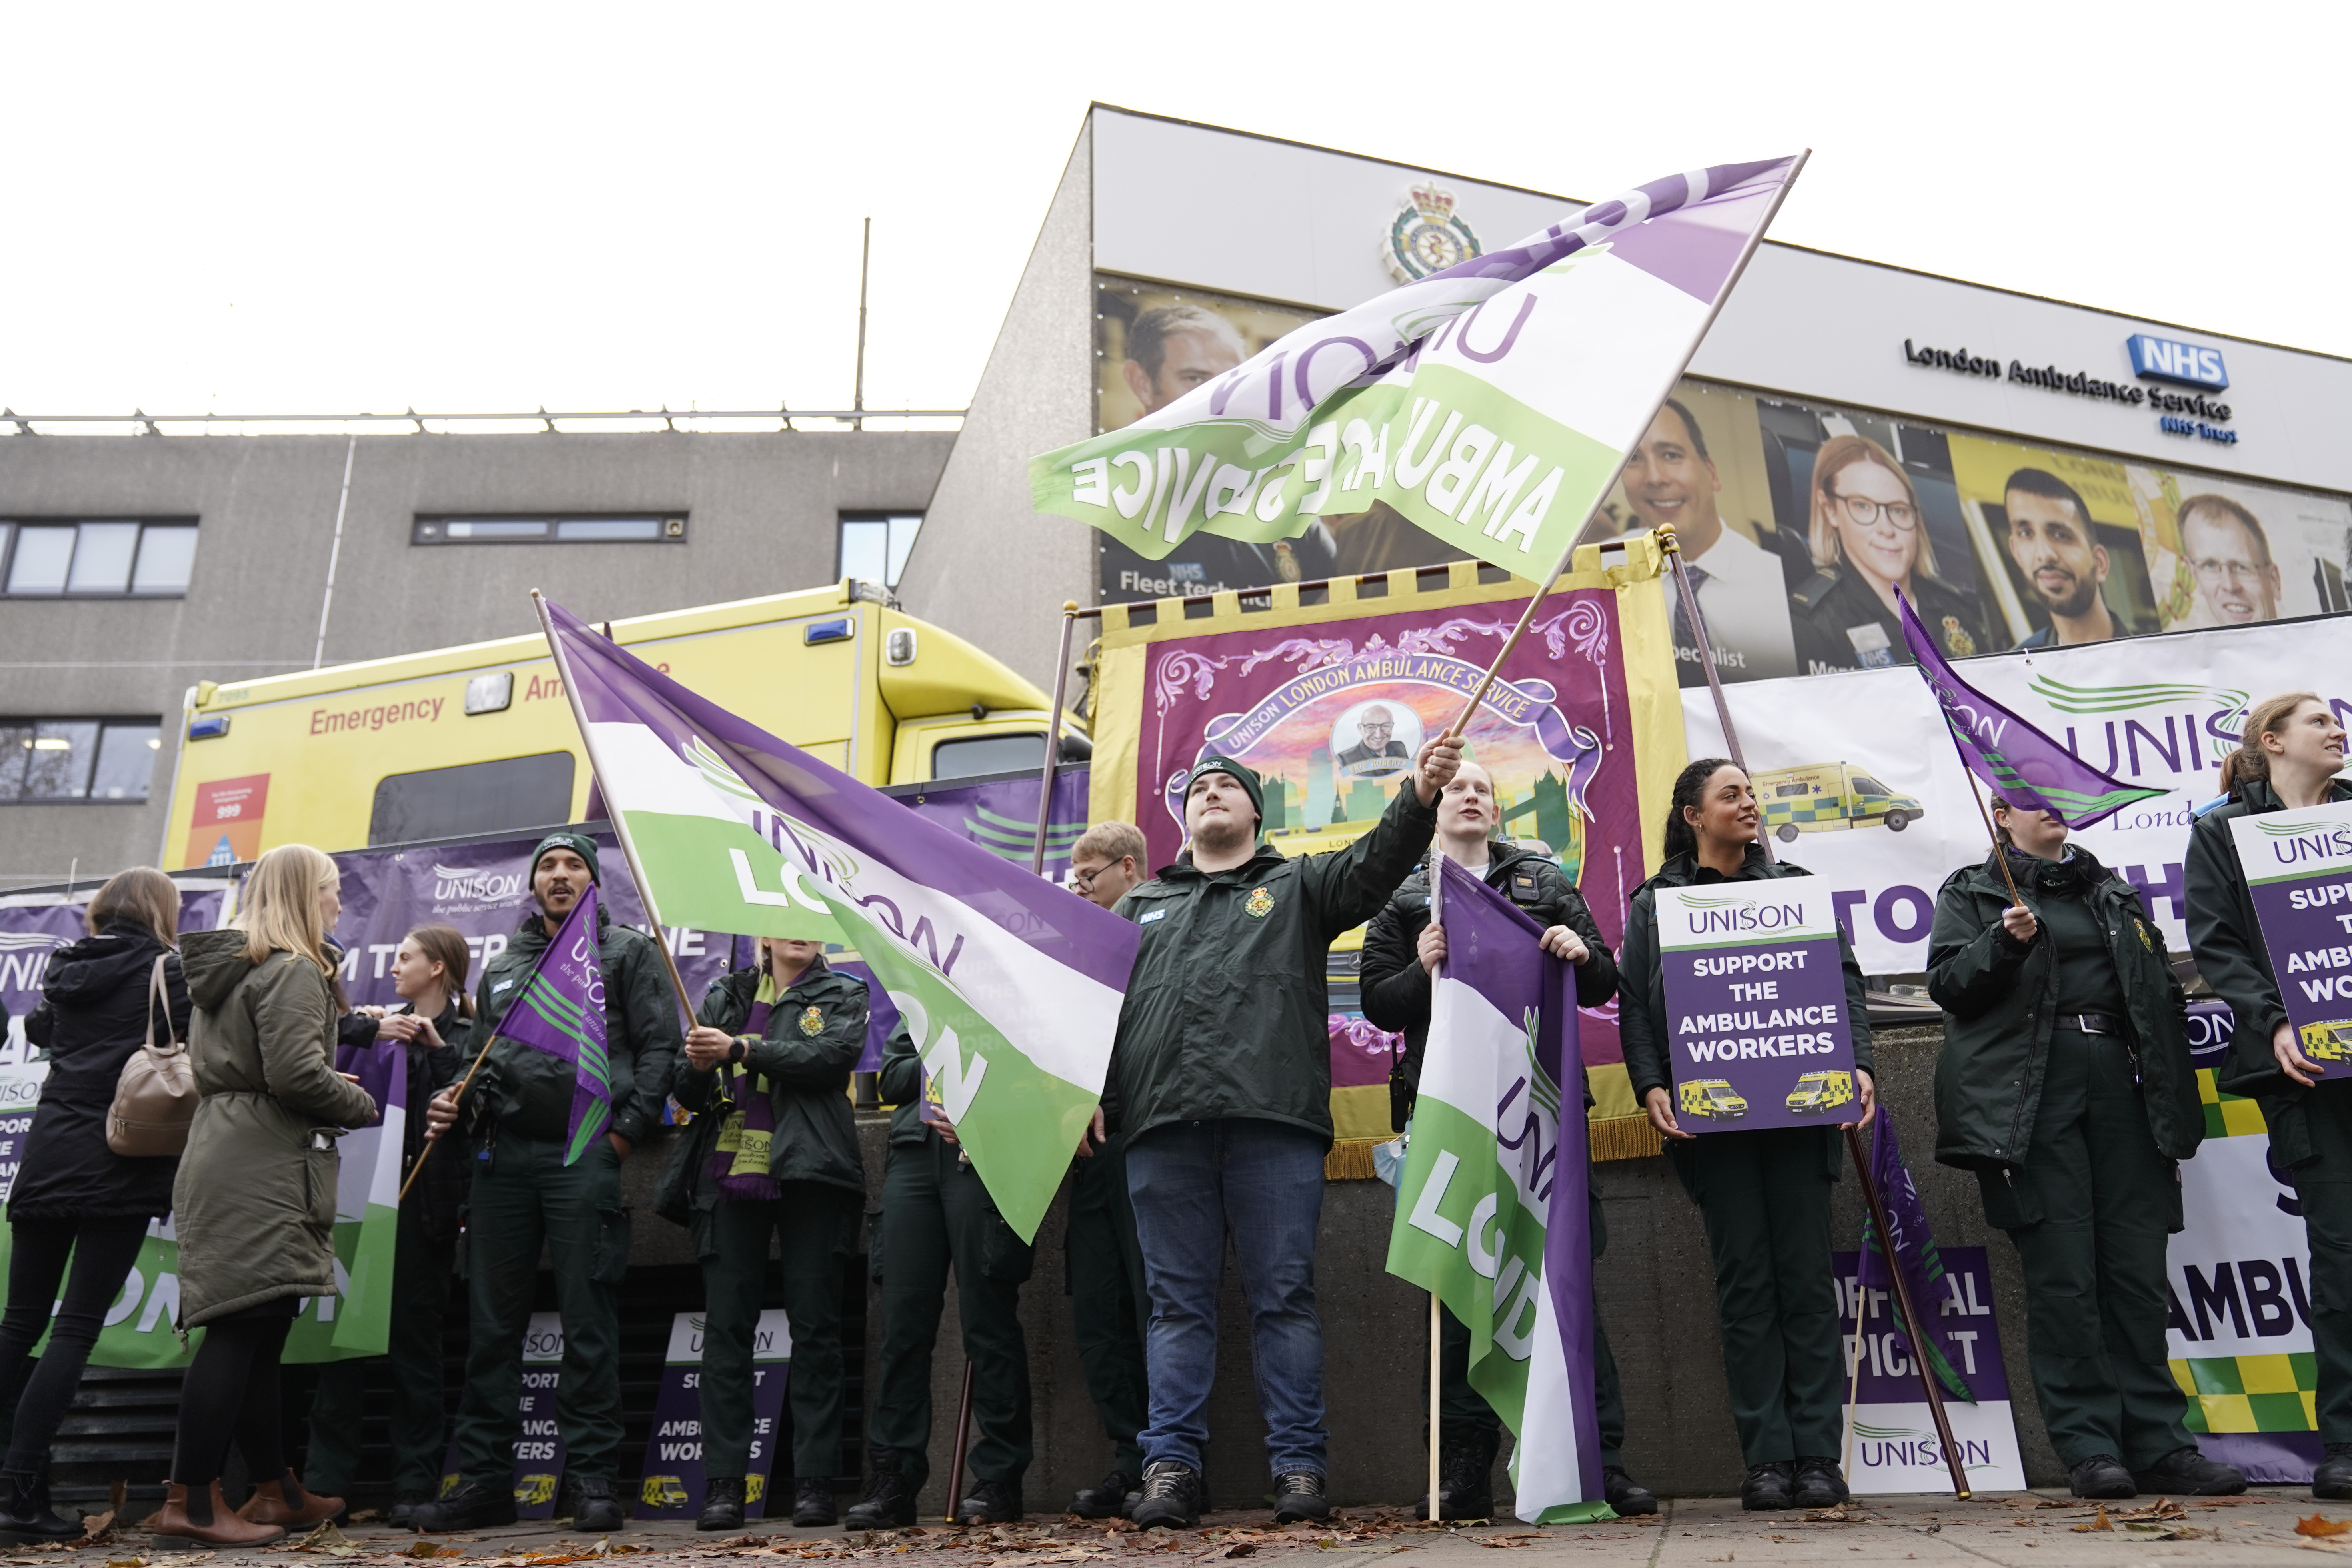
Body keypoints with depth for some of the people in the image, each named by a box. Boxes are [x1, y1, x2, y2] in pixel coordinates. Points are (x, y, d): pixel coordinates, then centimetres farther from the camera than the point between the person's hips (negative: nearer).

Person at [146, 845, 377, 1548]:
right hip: (264, 1173, -10)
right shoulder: (292, 971, -11)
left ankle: (278, 1491, 20)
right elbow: (297, 1075, -20)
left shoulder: (225, 967, 20)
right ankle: (191, 1503, -5)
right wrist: (364, 1104, -3)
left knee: (255, 1333, 12)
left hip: (226, 1163, 10)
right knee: (244, 1330, -8)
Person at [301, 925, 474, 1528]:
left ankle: (415, 1488, 6)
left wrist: (436, 1048, -14)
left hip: (423, 1201, -3)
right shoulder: (381, 1022, 18)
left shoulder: (466, 1037, 6)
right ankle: (326, 1482, 7)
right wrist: (370, 1029, -9)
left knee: (414, 1341, 0)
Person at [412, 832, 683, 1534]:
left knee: (588, 1323, -3)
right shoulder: (501, 968, 22)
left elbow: (660, 1045, -1)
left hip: (585, 1155, -5)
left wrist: (627, 1129, -10)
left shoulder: (628, 952, 7)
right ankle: (483, 1480, 15)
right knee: (492, 1324, 7)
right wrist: (454, 1103, 5)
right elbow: (485, 1056, 26)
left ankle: (592, 1479, 4)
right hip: (503, 1155, 5)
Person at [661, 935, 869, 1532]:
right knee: (726, 1326, -1)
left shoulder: (840, 995, 10)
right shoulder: (725, 996, 18)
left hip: (808, 1174, -2)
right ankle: (723, 1483, 2)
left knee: (815, 1326, -1)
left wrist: (739, 1050, -13)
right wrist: (697, 1066, -8)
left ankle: (815, 1482, 3)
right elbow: (690, 1095, 15)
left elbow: (831, 1055, -10)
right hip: (729, 1173, 2)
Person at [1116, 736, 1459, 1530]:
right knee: (1178, 1303, 3)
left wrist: (1419, 795, -18)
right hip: (1163, 1126, 2)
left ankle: (1298, 1466, 6)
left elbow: (1376, 862, 1)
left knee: (1285, 1297, -1)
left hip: (1276, 1122, -2)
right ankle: (1170, 1466, 7)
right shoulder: (1140, 906, 26)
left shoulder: (1298, 887, 19)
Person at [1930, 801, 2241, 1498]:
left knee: (2139, 1270, 2)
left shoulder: (2112, 891, 24)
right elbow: (1947, 984, -1)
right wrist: (2006, 942, -18)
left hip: (2120, 1084, 4)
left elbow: (2159, 987, 25)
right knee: (2062, 1273, -5)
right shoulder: (1972, 892, 10)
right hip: (2033, 1094, -4)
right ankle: (2090, 1449, -1)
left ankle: (2159, 1444, 8)